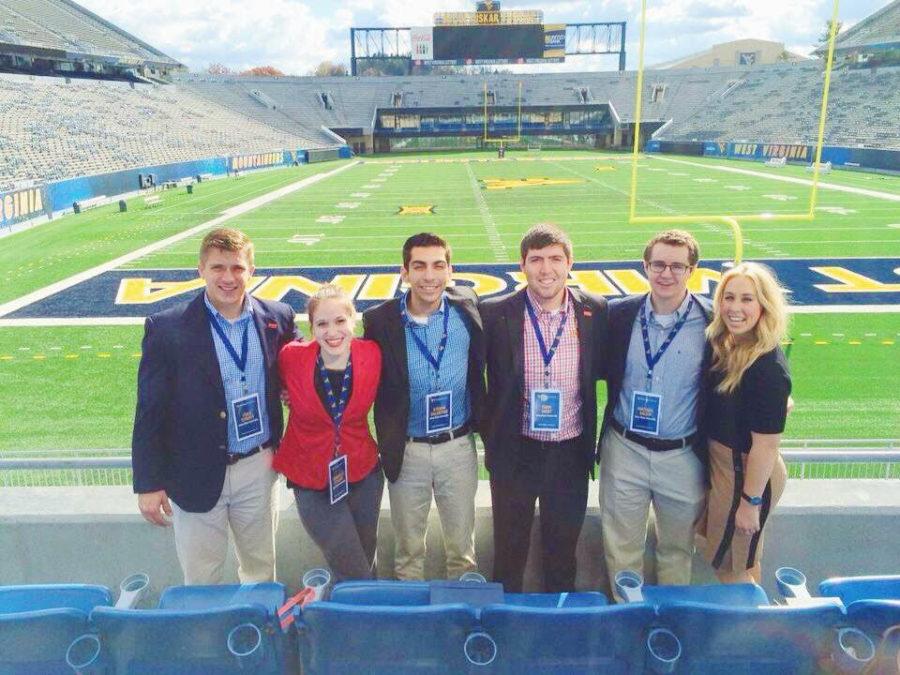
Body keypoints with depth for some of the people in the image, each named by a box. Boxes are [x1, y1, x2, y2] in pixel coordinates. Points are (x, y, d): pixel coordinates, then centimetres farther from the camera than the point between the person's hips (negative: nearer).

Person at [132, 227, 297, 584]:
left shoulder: (278, 318, -2)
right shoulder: (167, 328, -10)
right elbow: (150, 413, -7)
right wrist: (148, 484, -7)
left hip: (258, 469, 3)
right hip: (197, 475, -2)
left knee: (261, 569, 19)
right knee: (201, 581, 12)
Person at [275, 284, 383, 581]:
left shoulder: (371, 354, -12)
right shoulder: (292, 357, -18)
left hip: (364, 475, 2)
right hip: (312, 482, -2)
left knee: (366, 562, 22)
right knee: (357, 577, 3)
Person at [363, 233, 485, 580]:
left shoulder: (467, 308, -8)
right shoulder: (380, 320, -12)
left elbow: (480, 365, 8)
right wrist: (386, 444, -3)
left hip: (458, 447, 1)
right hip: (406, 451, 0)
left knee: (461, 546, 18)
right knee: (408, 548, 19)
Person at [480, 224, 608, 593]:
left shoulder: (595, 310, -6)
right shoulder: (495, 313, -12)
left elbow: (602, 370, 5)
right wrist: (488, 434, -2)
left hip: (571, 452, 2)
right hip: (514, 451, -1)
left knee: (563, 549, 20)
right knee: (509, 548, 18)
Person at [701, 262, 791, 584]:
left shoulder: (769, 368, -28)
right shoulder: (726, 346, -4)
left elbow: (765, 446, -24)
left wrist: (750, 502, -18)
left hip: (747, 473, -8)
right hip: (722, 460, 8)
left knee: (729, 565, 13)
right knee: (743, 561, 28)